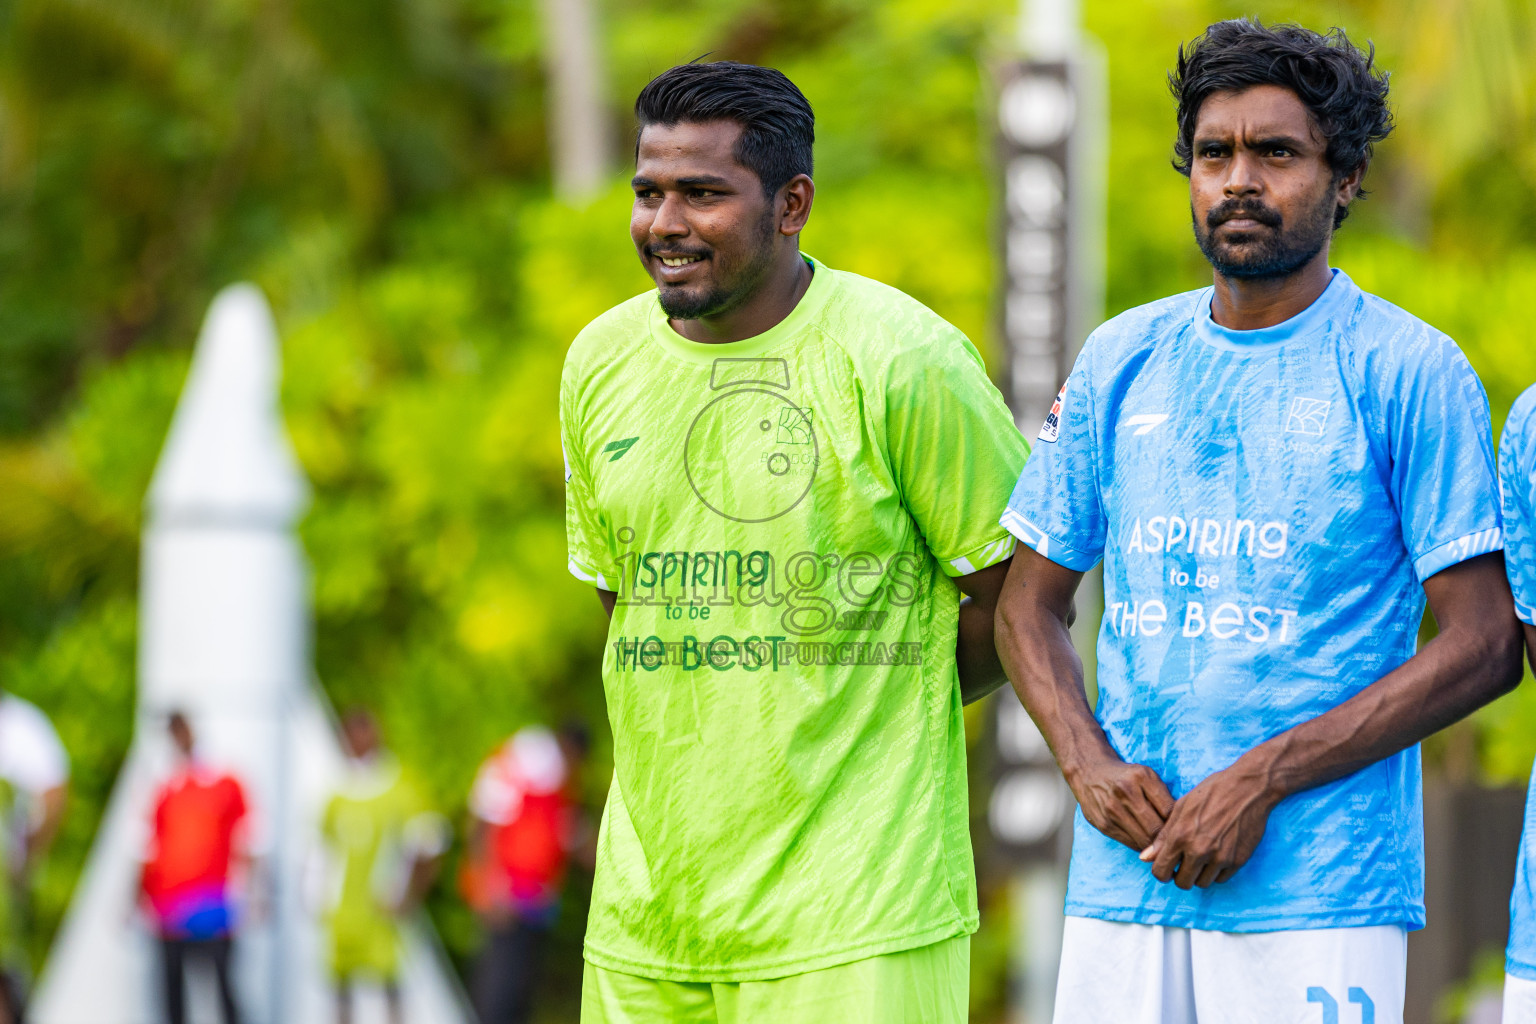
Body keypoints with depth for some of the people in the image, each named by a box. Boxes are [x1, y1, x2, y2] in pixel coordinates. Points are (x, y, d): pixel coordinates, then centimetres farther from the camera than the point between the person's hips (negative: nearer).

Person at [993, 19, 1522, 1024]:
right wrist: (1089, 763, -3)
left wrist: (1260, 782, -12)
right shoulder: (1120, 360, 12)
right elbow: (1030, 603, 17)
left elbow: (1484, 645, -6)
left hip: (1324, 894, -4)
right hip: (1122, 885, 4)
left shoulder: (1412, 373, -2)